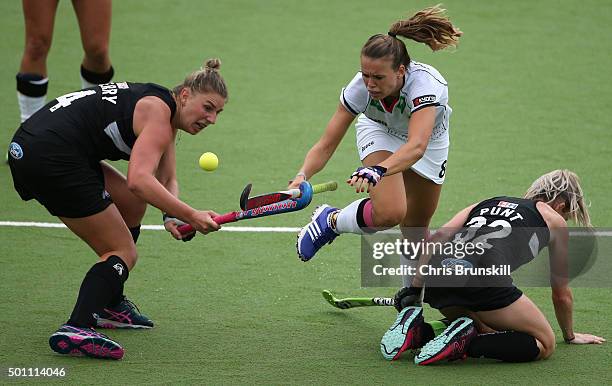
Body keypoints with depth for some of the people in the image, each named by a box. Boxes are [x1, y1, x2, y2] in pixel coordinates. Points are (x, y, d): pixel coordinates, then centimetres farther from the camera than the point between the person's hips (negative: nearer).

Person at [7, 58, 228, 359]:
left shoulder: (166, 117, 20)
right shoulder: (158, 111, -11)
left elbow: (167, 180, 18)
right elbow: (140, 180, -24)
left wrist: (171, 216, -2)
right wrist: (190, 216, -24)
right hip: (52, 159, -10)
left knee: (132, 203, 25)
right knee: (123, 254, -5)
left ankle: (109, 304, 27)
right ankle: (76, 329, -25)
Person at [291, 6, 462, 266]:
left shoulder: (425, 84, -43)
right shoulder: (360, 88, -33)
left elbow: (416, 147, -58)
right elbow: (326, 146, -28)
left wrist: (377, 171, -74)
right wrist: (303, 175, -48)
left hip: (430, 139, 0)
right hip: (380, 131, 0)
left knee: (416, 229, 10)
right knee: (389, 212, -28)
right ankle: (330, 221, -1)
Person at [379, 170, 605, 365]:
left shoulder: (488, 203, 35)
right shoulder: (554, 220, 26)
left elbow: (437, 238, 20)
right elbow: (561, 293, 34)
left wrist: (413, 290, 21)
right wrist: (570, 335, 49)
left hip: (438, 269, 6)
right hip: (483, 277, -6)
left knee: (488, 332, 26)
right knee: (545, 344, 8)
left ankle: (417, 330, 5)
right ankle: (465, 342, -13)